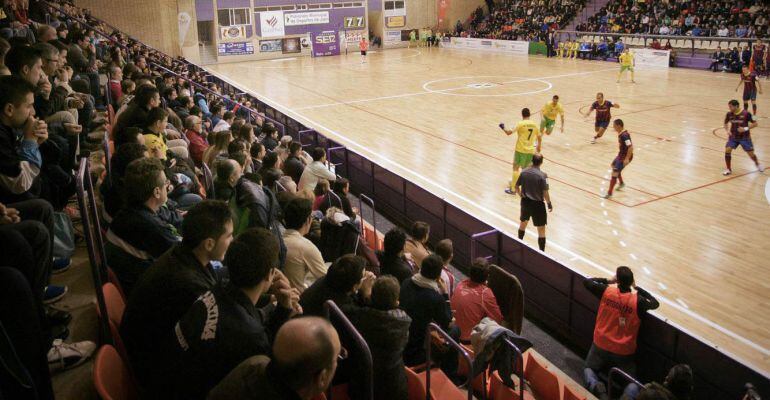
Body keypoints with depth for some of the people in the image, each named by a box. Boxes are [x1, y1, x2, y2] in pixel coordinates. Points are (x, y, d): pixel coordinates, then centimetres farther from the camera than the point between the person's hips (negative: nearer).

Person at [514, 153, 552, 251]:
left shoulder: (524, 172, -4)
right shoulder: (542, 175, -19)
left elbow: (516, 187, 6)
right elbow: (545, 193, -17)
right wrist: (549, 204, -2)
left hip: (525, 202, 5)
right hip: (537, 204, -5)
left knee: (523, 223, 28)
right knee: (541, 230, 4)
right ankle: (542, 253, 7)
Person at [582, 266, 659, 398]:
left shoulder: (606, 291, -15)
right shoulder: (638, 301, -18)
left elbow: (586, 282, 3)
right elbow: (655, 303, 5)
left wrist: (608, 281, 11)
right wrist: (637, 288, 9)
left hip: (601, 345, 1)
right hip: (624, 351, -1)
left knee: (589, 368, 22)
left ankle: (595, 385, -10)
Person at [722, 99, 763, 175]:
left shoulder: (746, 113, -18)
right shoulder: (729, 114, -8)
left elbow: (755, 124, -11)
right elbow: (726, 123, 10)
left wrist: (745, 128, -25)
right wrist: (727, 130, -8)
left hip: (745, 137, -2)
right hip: (733, 136, 3)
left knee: (751, 154, 5)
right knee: (727, 150, -16)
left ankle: (757, 164, 38)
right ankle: (728, 169, -2)